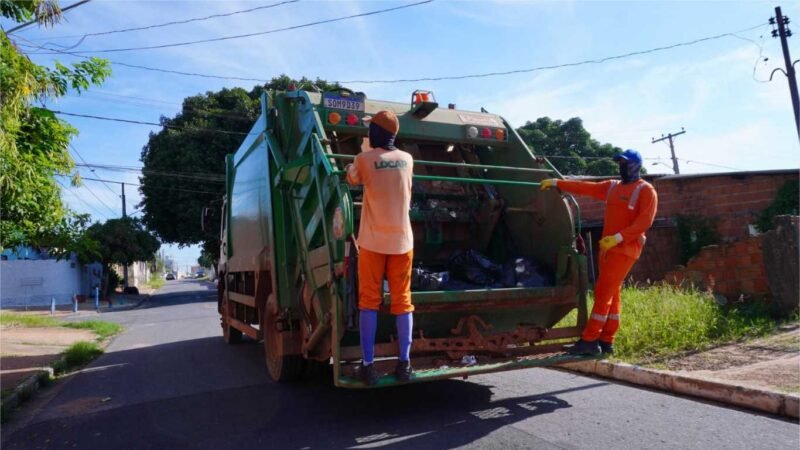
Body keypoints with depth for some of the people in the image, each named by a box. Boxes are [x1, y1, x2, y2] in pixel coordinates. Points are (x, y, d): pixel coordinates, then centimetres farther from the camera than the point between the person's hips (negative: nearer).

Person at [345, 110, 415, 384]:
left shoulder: (364, 159, -5)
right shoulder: (407, 159, 6)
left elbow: (351, 180, 14)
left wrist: (350, 167, 37)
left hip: (373, 241, -3)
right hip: (402, 240, 3)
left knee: (369, 301, 4)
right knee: (402, 301, 8)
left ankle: (369, 365, 3)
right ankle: (405, 362, 10)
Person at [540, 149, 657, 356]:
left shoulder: (646, 190, -4)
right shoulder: (612, 186, 17)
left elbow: (644, 221, -14)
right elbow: (585, 188, 14)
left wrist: (618, 237, -23)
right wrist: (557, 183, 9)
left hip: (625, 249, -7)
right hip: (608, 247, 7)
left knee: (603, 292, -11)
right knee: (610, 294, 9)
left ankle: (589, 340, -9)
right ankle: (606, 341, 14)